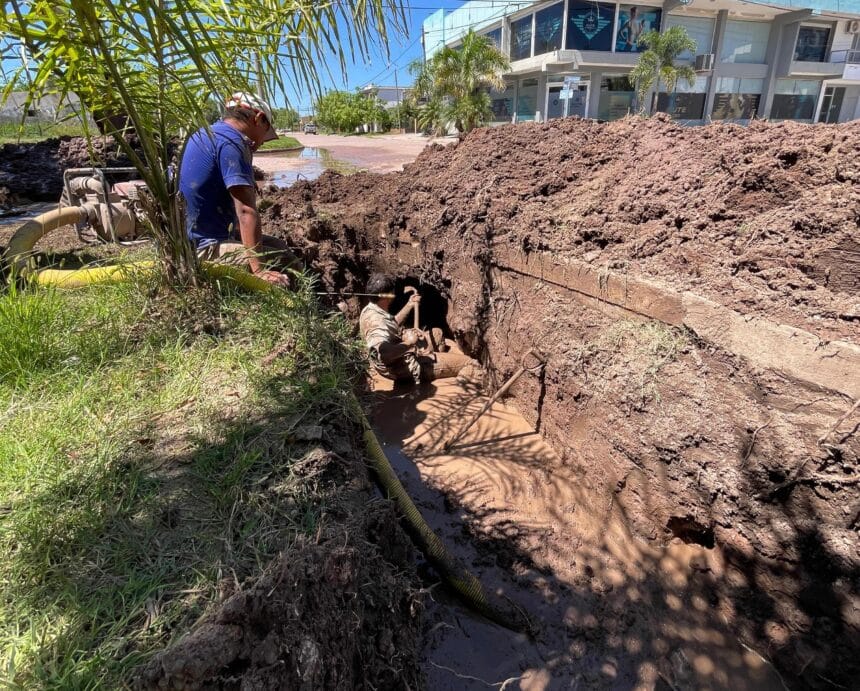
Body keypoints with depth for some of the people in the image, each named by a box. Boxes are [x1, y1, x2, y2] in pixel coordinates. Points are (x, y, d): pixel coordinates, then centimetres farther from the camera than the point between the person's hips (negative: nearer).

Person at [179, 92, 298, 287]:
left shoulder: (208, 132, 13)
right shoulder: (230, 141, -17)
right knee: (287, 264, -19)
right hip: (209, 247, -11)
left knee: (278, 246, 20)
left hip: (197, 236, 11)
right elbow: (246, 210, -28)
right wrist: (259, 269, -32)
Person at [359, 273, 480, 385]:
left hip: (404, 357, 11)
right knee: (469, 364, -7)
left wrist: (409, 305, 18)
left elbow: (393, 324, 22)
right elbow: (384, 354, -47)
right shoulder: (376, 321, -31)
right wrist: (408, 343, -33)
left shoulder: (369, 310, 1)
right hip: (406, 367, -11)